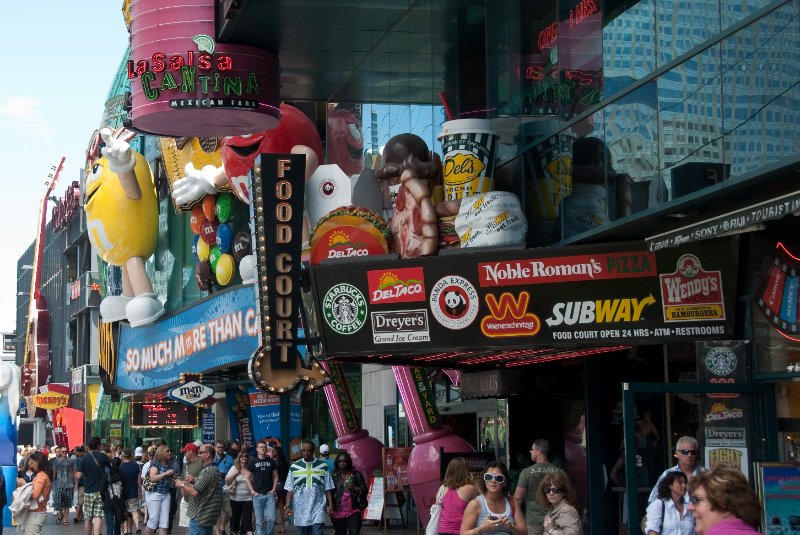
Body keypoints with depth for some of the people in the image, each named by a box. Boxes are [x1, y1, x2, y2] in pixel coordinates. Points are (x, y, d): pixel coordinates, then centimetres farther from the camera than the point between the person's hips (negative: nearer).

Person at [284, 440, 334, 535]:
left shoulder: (322, 466, 3)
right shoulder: (294, 467, 5)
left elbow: (327, 489, 4)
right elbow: (290, 490, 4)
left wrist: (330, 504, -4)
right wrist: (288, 506, -4)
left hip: (318, 509, -2)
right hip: (300, 509, 2)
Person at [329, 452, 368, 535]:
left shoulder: (357, 475, 4)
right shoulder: (333, 476, 4)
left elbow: (364, 491, 4)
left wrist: (354, 488, -14)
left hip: (353, 511, -1)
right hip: (338, 512, 1)